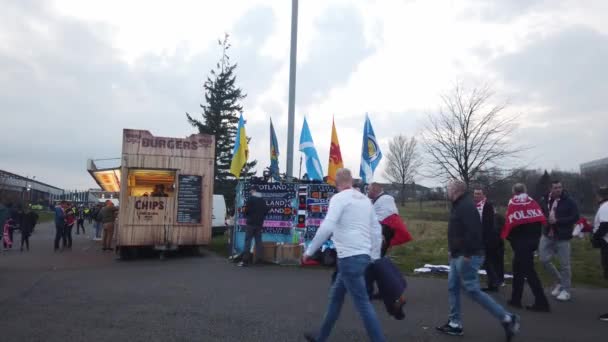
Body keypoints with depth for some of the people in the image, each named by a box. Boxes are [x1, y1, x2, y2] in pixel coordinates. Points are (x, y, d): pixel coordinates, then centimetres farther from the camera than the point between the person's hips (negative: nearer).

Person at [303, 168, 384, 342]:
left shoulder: (339, 198, -8)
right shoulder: (365, 199, 15)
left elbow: (327, 227, -18)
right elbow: (377, 230, 16)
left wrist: (309, 251, -10)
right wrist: (375, 258, 23)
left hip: (350, 258, -9)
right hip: (362, 256, 9)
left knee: (362, 303, -3)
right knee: (336, 296, 19)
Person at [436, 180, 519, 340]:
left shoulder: (466, 206, -18)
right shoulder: (459, 206, 15)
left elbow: (474, 231, -28)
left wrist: (467, 254, -26)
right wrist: (454, 252, 19)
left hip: (467, 256, -11)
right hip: (458, 255, 11)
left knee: (473, 290, -6)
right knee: (453, 288, 12)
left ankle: (507, 318, 4)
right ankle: (455, 324, 19)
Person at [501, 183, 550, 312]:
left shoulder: (513, 204, -8)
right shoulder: (533, 202, 8)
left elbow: (510, 223, -15)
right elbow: (542, 220, 6)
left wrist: (505, 235, 2)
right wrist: (536, 236, 18)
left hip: (520, 241, -7)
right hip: (533, 240, 7)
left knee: (529, 271, -4)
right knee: (518, 269, 17)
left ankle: (541, 302, -7)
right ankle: (516, 299, 23)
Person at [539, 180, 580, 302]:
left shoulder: (569, 201, -8)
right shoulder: (546, 200, 3)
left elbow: (575, 217, -12)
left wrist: (557, 220, -19)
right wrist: (547, 219, -4)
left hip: (562, 237, -4)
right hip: (547, 235, 4)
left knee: (564, 264, 1)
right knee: (544, 260, 4)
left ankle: (566, 290, 15)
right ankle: (560, 281, 26)